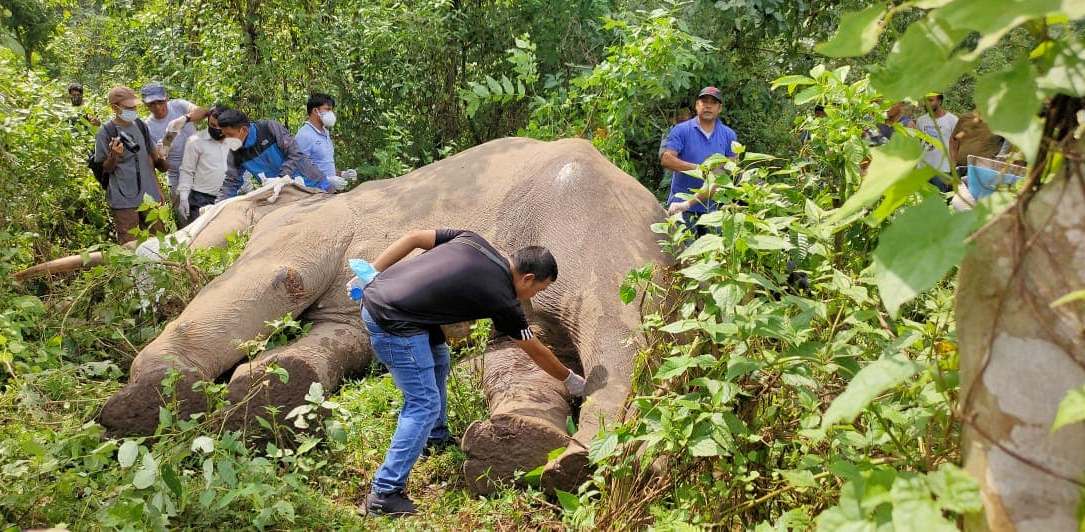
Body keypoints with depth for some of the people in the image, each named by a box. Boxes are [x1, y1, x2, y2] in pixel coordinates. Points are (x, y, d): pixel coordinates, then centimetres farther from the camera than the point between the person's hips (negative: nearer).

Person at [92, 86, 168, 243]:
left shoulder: (140, 125, 8)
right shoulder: (106, 132, -8)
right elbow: (105, 169, -3)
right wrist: (114, 155, -23)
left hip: (150, 195, 5)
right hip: (125, 200, -5)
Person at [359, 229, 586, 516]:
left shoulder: (474, 241, 9)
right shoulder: (503, 300, -5)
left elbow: (413, 237, 8)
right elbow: (537, 353, 9)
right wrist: (571, 380, 26)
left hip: (375, 293, 9)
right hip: (392, 322, -9)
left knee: (438, 359, 26)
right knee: (424, 404, -4)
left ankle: (436, 437, 42)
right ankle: (384, 493, -4)